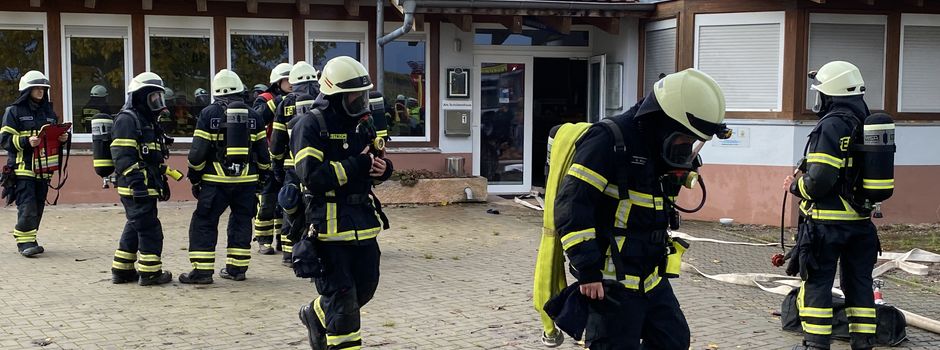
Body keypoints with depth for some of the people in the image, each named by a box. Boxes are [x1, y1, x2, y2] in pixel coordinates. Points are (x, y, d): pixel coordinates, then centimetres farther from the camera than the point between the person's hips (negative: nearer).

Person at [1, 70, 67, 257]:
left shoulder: (49, 112, 16)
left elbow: (54, 137, 25)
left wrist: (62, 138, 3)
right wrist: (26, 142, -21)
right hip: (22, 168, -6)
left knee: (38, 207, 8)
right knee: (27, 206, -12)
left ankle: (28, 239, 18)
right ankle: (24, 242, -5)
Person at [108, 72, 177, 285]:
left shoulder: (148, 122, 21)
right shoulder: (127, 120, -12)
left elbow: (156, 159, 27)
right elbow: (122, 157, -20)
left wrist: (163, 182, 26)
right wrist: (137, 181, -25)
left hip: (148, 187, 11)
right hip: (136, 188, -11)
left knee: (134, 228, 15)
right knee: (149, 228, -7)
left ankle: (121, 271, 23)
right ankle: (149, 272, 0)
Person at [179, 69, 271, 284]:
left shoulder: (208, 114, -3)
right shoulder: (253, 116, 7)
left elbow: (198, 151, -4)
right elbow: (263, 151, 9)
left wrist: (194, 178, 6)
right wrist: (263, 177, 19)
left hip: (216, 180, -3)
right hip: (247, 179, 3)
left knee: (204, 223, 3)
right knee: (241, 222, 14)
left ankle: (202, 270, -1)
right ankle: (237, 268, 16)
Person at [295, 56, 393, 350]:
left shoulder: (363, 124, 12)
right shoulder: (311, 126, -11)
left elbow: (378, 162, 21)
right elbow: (313, 177, -22)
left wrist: (383, 168, -4)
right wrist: (357, 165, -22)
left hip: (364, 220, 8)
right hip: (329, 222, -8)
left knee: (366, 287, 16)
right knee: (341, 295, -3)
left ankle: (316, 315, 41)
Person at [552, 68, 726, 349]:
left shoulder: (661, 149, 9)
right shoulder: (609, 141, -18)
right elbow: (571, 204, -24)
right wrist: (588, 271, -25)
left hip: (651, 279, 9)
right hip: (611, 283, -9)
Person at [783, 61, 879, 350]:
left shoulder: (832, 125, -17)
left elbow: (819, 179, -22)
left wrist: (794, 186, -5)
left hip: (827, 220, -7)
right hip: (861, 221, 8)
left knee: (817, 282, 2)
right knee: (859, 282, 14)